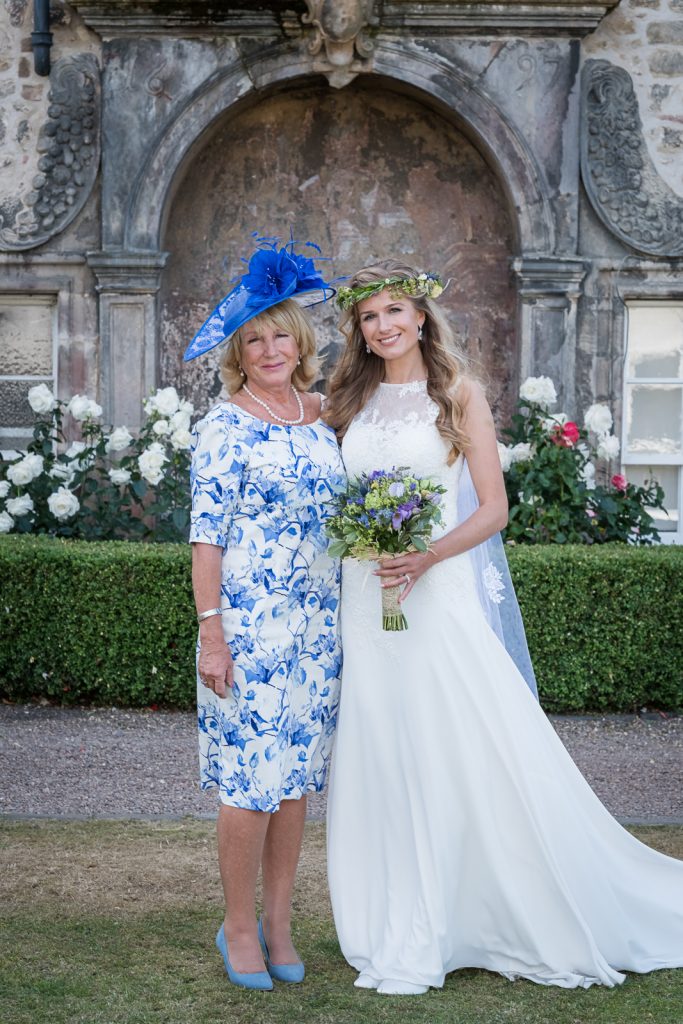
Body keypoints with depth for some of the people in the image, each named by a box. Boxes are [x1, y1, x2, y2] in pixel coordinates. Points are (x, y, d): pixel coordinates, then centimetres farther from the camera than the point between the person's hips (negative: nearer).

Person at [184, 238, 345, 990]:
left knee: (297, 777, 10)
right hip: (249, 623, -5)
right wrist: (210, 632, -14)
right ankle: (239, 928, 15)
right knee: (251, 781, -2)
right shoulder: (225, 425, -6)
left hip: (318, 624, 5)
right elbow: (206, 534, -9)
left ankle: (278, 922, 22)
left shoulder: (321, 418, 10)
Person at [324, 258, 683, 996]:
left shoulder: (458, 395, 0)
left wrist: (426, 557, -19)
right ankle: (401, 935, 19)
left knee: (469, 752, -5)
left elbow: (493, 508, -5)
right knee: (380, 763, 7)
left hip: (434, 595, -4)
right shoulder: (352, 401, 12)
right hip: (362, 598, 4)